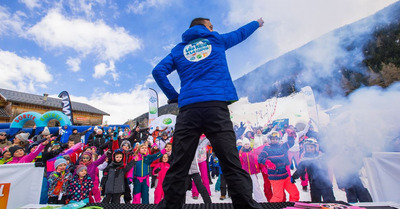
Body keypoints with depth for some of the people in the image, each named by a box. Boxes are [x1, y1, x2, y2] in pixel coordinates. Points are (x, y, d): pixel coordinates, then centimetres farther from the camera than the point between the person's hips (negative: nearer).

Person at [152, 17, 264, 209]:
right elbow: (240, 33, 40)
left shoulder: (179, 49, 23)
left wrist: (173, 96, 15)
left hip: (188, 108, 2)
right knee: (232, 166, -5)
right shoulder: (217, 40, 23)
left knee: (177, 168, 2)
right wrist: (257, 23, 60)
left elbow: (158, 71, 10)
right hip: (216, 106, -1)